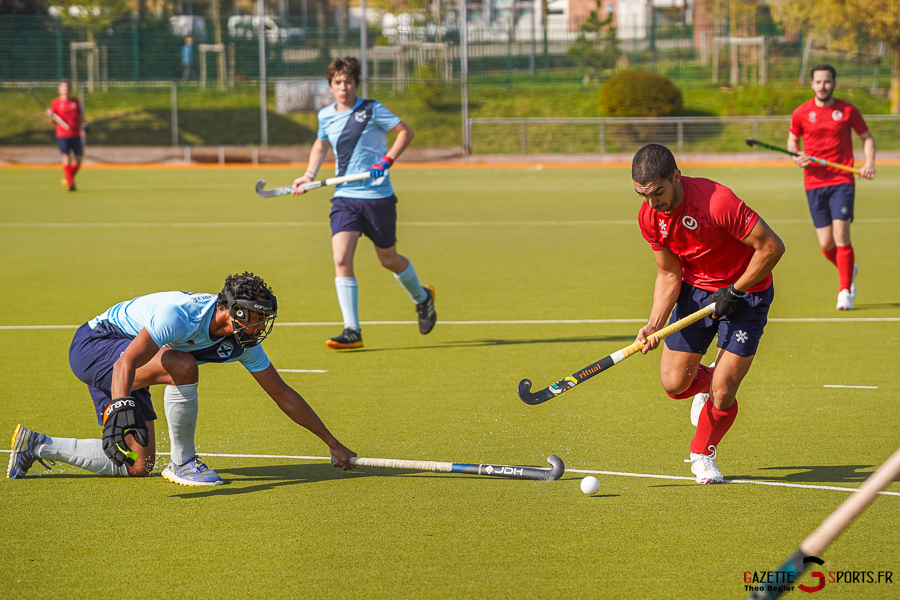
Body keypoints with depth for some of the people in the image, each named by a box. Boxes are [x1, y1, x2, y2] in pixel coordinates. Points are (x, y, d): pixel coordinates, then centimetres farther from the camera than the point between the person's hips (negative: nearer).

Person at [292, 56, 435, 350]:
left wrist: (387, 160, -15)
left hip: (377, 196, -3)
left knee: (388, 260, 9)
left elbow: (405, 131, -3)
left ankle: (422, 297, 41)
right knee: (341, 258, -14)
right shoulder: (326, 116, 6)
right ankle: (352, 331, -13)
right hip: (344, 197, 3)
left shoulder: (372, 109, -8)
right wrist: (309, 176, 12)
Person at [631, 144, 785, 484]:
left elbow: (772, 246, -25)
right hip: (695, 288, 5)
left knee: (722, 393, -10)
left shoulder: (718, 202, -33)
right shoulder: (650, 216, -13)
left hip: (745, 290, -5)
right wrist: (654, 323, -15)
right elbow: (669, 274, -1)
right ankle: (705, 381, 35)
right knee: (674, 382, -3)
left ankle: (703, 455, 19)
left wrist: (734, 291, -20)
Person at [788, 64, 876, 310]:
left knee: (841, 235, -15)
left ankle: (845, 292, -4)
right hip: (814, 184, 2)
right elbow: (792, 140, 17)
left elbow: (867, 137, 11)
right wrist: (796, 156, -5)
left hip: (842, 181, -2)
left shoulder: (848, 111, 0)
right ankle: (848, 271, 32)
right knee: (826, 244, 0)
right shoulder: (801, 113, 3)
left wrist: (869, 163, -6)